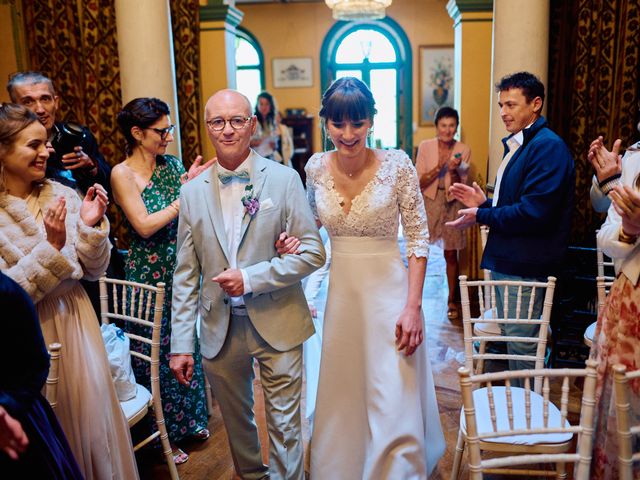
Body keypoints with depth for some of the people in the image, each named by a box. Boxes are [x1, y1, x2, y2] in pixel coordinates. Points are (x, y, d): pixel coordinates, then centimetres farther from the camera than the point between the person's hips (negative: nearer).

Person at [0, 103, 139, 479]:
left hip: (77, 326, 4)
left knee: (91, 417, 18)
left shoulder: (63, 195, -2)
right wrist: (52, 246, -26)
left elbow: (93, 271, 1)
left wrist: (92, 226, -15)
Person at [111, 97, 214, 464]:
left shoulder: (172, 164, 3)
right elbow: (144, 226, -18)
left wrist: (189, 184, -18)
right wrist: (186, 193, -19)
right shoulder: (122, 174, -12)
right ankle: (162, 434, 30)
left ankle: (190, 419, 38)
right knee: (157, 351, 9)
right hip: (150, 274, -5)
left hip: (181, 268, 5)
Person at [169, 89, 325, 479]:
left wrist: (250, 278, -18)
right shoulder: (193, 191, 2)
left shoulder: (285, 179, -6)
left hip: (277, 326, -3)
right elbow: (186, 274, 4)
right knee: (236, 424, 21)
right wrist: (181, 343, 2)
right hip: (220, 329, 3)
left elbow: (313, 253, -8)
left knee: (285, 426, 8)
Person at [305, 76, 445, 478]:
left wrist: (413, 307, -15)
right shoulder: (316, 167, -2)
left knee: (394, 408, 0)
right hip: (340, 293, 4)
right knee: (343, 402, 19)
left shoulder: (397, 164, -12)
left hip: (388, 293, -4)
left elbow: (419, 239, -10)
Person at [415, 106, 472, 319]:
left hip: (452, 204, 0)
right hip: (428, 203, 0)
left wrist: (453, 171, -22)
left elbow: (461, 186, -3)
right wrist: (438, 167, -20)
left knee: (451, 255, 6)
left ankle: (451, 300, 22)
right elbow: (419, 183, -6)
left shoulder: (463, 150, -4)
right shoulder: (425, 147, -4)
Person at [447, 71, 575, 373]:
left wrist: (481, 216, -15)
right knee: (511, 337, 20)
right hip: (506, 262, 10)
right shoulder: (516, 145, 15)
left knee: (521, 346, 0)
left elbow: (534, 212, -24)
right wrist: (483, 203, 5)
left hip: (525, 267, -10)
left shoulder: (548, 146, -16)